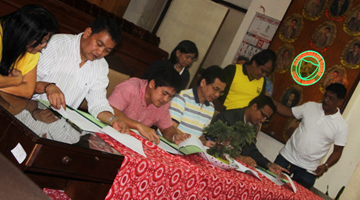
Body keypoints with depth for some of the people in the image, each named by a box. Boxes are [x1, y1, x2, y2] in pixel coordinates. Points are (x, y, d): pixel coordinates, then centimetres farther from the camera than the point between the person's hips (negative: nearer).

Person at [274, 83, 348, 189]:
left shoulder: (341, 125, -6)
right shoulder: (310, 106, 0)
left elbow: (337, 151, -2)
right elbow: (288, 112, 8)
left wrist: (325, 166, -17)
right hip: (287, 157, 2)